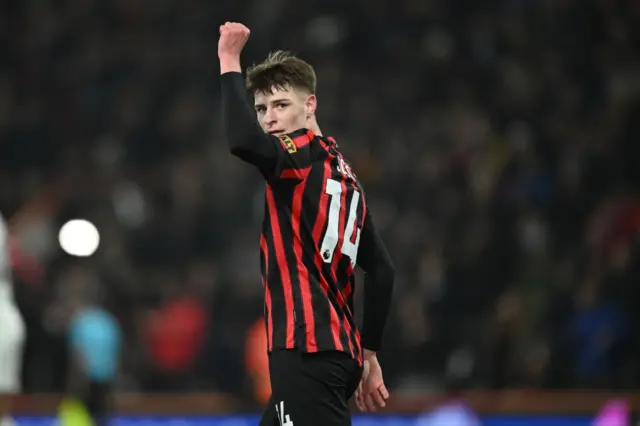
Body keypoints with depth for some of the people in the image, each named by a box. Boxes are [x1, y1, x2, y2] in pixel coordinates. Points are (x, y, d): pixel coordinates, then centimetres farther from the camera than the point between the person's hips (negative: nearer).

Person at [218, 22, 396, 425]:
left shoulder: (303, 157, -7)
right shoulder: (344, 174, 19)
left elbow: (243, 140, -29)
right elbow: (382, 270, 20)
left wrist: (230, 62, -17)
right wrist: (369, 355, 23)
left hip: (307, 351, -10)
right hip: (340, 352, 10)